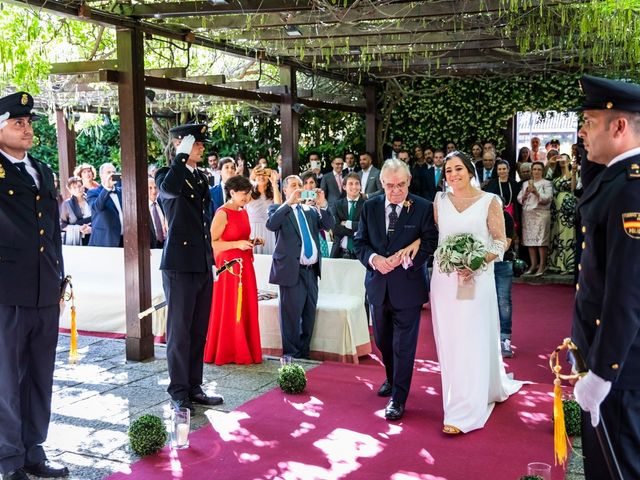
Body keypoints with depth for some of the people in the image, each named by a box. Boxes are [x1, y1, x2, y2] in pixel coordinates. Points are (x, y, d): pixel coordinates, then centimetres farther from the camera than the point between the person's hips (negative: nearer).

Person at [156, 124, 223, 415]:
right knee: (179, 330, 0)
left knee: (199, 330, 12)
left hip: (203, 264, 7)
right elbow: (169, 189, -31)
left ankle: (194, 387, 21)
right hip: (180, 264, -7)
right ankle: (179, 392, 10)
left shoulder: (201, 177, 16)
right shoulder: (167, 174, -5)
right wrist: (182, 155, -19)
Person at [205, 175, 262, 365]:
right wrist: (237, 244, -22)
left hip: (245, 266, 8)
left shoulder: (243, 212, 13)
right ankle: (225, 353, 11)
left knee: (246, 309, 10)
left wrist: (252, 242, 8)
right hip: (229, 267, -8)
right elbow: (212, 243, -18)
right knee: (229, 310, 0)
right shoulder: (222, 214, -11)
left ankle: (243, 351, 18)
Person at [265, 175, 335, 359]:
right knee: (291, 315, -3)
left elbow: (329, 225, 5)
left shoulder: (311, 210, 17)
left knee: (309, 315, 11)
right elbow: (271, 224, -17)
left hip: (311, 271, 5)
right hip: (292, 271, -5)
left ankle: (305, 354, 23)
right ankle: (292, 355, 9)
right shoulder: (279, 209, 3)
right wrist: (289, 202, -21)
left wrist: (322, 205, -10)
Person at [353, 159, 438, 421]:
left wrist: (405, 260, -22)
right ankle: (392, 379, 44)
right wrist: (374, 259, -14)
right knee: (383, 340, 19)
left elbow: (430, 242, -8)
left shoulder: (423, 208, -7)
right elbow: (360, 242, 5)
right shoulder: (370, 207, 3)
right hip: (378, 285, 4)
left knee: (404, 345, 0)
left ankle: (398, 398, 10)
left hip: (408, 286, -4)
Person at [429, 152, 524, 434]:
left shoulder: (489, 201, -2)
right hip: (444, 280, 4)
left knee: (472, 343, -3)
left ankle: (464, 411, 4)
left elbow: (501, 241, -3)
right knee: (449, 342, 10)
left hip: (475, 280, -4)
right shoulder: (440, 201, 8)